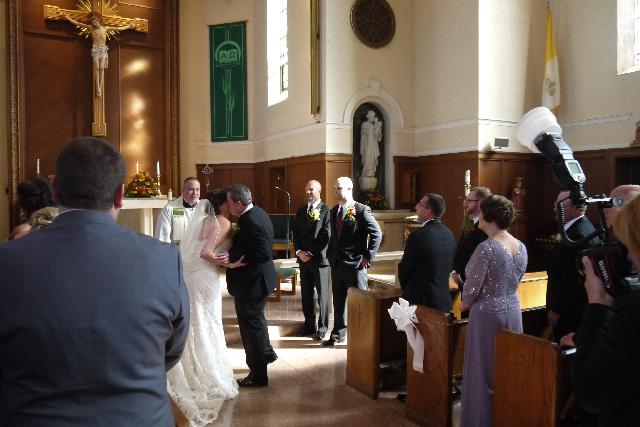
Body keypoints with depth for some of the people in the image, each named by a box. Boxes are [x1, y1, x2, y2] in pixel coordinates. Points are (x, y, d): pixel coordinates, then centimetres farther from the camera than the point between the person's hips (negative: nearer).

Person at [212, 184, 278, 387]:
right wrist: (231, 253, -11)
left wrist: (235, 262, -26)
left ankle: (258, 375, 18)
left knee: (251, 324, 4)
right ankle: (267, 352, 50)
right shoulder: (257, 212, 4)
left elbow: (263, 254, -30)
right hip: (258, 279, 10)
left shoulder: (251, 222, -27)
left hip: (251, 281, -10)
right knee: (256, 318, 29)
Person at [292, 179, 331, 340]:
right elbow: (296, 233, 11)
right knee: (306, 293, 10)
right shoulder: (301, 211, 13)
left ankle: (322, 327, 11)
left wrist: (311, 253, -13)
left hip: (320, 258, -5)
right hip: (303, 258, 5)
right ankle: (309, 324, 21)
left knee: (322, 294, 2)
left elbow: (326, 235, -11)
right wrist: (299, 252, -4)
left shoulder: (326, 210, -5)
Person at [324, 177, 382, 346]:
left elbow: (377, 233, -12)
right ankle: (338, 334, 30)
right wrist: (331, 256, 10)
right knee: (338, 301, 16)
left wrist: (368, 257, -13)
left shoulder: (361, 210, -11)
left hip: (355, 264, -7)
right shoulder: (334, 211, 11)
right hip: (336, 264, 7)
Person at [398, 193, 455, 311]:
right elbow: (450, 266, 11)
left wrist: (405, 287, 8)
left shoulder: (418, 235, -19)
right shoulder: (449, 233, 2)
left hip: (421, 299, -7)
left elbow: (404, 267, -11)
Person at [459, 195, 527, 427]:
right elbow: (514, 281, 11)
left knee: (484, 369, 7)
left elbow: (472, 286, -17)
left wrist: (466, 303, 2)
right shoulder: (521, 246, 2)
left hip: (487, 314, -7)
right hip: (513, 310, 7)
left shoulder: (486, 247, -21)